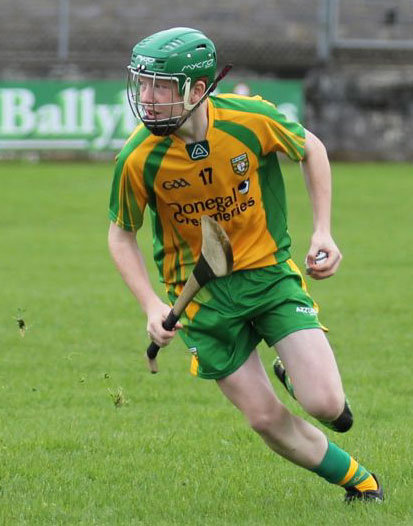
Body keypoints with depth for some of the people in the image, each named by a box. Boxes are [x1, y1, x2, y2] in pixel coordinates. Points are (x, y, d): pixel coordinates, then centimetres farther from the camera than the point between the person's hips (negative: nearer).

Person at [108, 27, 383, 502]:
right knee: (266, 419, -1)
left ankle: (296, 375, 26)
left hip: (270, 271, 0)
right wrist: (152, 306, -12)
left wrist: (322, 232, -1)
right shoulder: (138, 160, -18)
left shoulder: (252, 120, -18)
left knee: (324, 404, -12)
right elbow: (121, 234, 0)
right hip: (201, 293, 0)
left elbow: (311, 150, 4)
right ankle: (357, 481, 24)